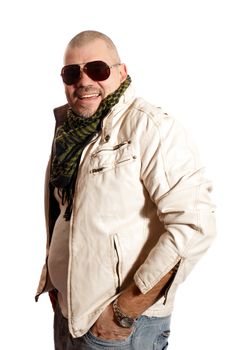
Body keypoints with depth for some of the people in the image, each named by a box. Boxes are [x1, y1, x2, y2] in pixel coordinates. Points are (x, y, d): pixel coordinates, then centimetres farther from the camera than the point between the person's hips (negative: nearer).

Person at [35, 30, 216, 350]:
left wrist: (126, 310, -21)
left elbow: (194, 226, -25)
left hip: (124, 323, -6)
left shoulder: (149, 126, -19)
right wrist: (51, 278, 11)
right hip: (67, 310, 7)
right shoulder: (68, 131, 4)